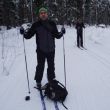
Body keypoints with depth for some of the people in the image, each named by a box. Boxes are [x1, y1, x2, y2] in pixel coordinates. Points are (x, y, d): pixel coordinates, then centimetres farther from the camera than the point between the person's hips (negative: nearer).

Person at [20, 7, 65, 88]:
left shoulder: (52, 24, 0)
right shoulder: (36, 25, -5)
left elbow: (57, 35, 4)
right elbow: (29, 35, -2)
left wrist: (61, 33, -15)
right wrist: (24, 33, -21)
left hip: (51, 50, 2)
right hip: (41, 50, -2)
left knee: (51, 66, 15)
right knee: (40, 66, 5)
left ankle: (51, 79, 34)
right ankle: (38, 81, 23)